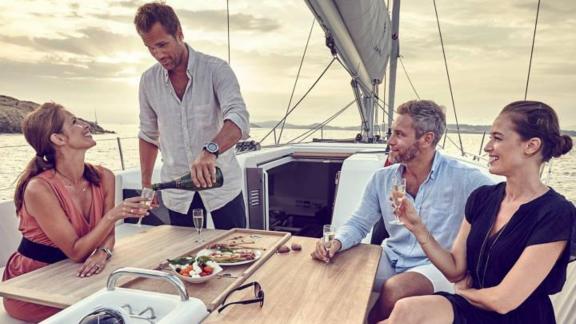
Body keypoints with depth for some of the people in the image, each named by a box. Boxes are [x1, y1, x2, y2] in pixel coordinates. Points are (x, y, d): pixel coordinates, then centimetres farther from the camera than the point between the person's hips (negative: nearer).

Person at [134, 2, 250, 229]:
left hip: (221, 184, -3)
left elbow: (239, 119, -25)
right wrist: (146, 183, 12)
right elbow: (148, 135, 12)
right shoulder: (148, 81, 2)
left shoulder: (216, 69, -11)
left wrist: (210, 150, -43)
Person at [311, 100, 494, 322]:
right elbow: (358, 224, 6)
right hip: (391, 260, 4)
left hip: (439, 266, -3)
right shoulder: (382, 178, 2)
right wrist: (336, 243, -16)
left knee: (395, 290, -31)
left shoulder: (464, 178, -12)